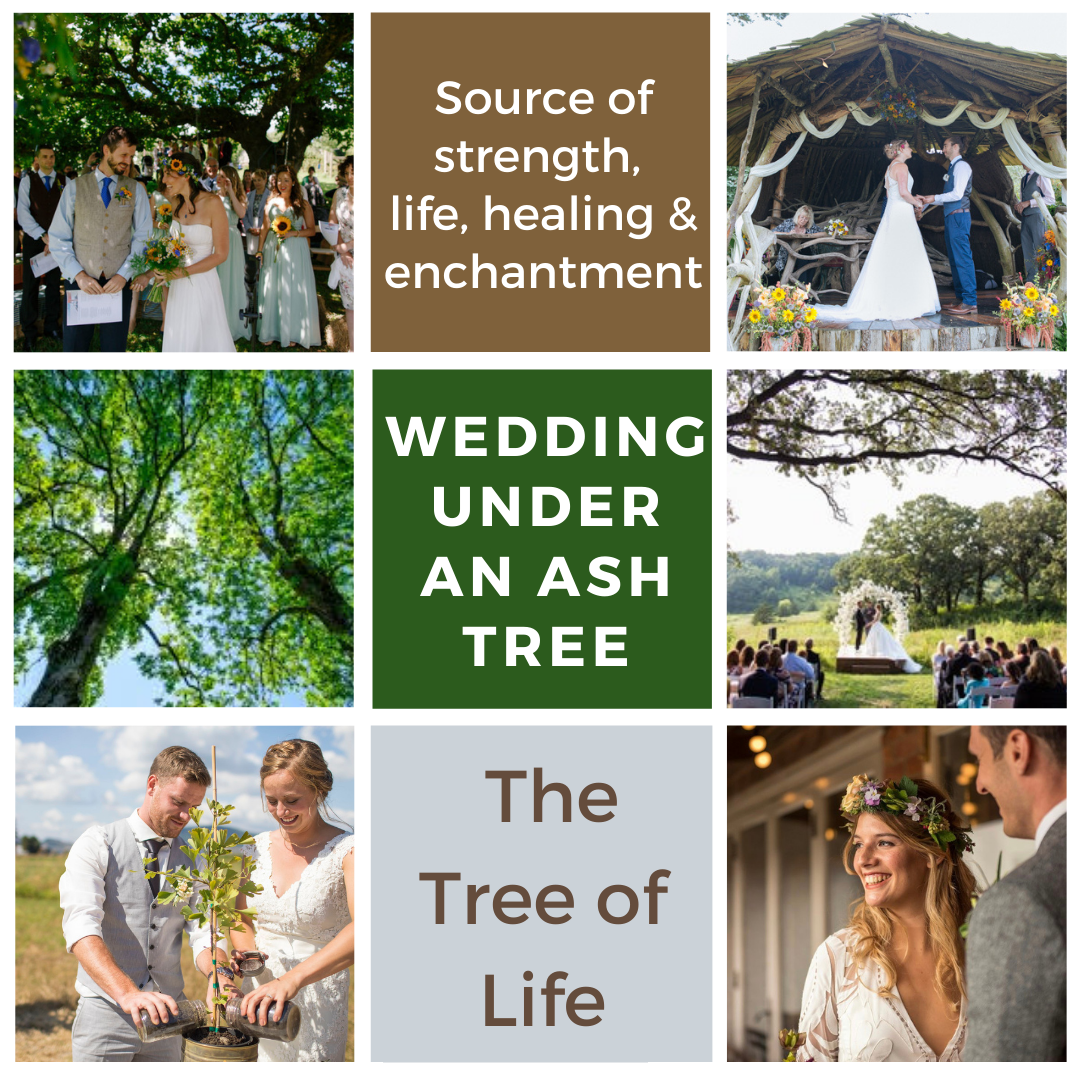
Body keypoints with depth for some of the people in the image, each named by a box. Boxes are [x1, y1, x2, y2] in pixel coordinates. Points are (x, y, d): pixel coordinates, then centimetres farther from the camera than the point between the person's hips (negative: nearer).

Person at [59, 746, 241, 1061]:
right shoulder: (96, 845, -5)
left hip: (166, 1014, 4)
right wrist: (126, 992, -36)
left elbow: (203, 932, 0)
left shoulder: (190, 861, 11)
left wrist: (218, 976, -24)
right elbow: (80, 928, -20)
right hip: (106, 1010, -4)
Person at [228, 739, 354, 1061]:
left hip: (317, 1013, -4)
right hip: (256, 1003, 4)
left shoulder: (347, 851, -13)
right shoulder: (255, 850, 6)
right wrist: (248, 953, -5)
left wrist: (292, 979, -42)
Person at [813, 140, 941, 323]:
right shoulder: (901, 166, -11)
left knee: (889, 261, 8)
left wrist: (912, 199, 20)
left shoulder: (891, 167, 18)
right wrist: (917, 203, -4)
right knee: (903, 260, -8)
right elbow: (903, 192, -19)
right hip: (901, 215, -10)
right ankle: (904, 306, -9)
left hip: (892, 214, 10)